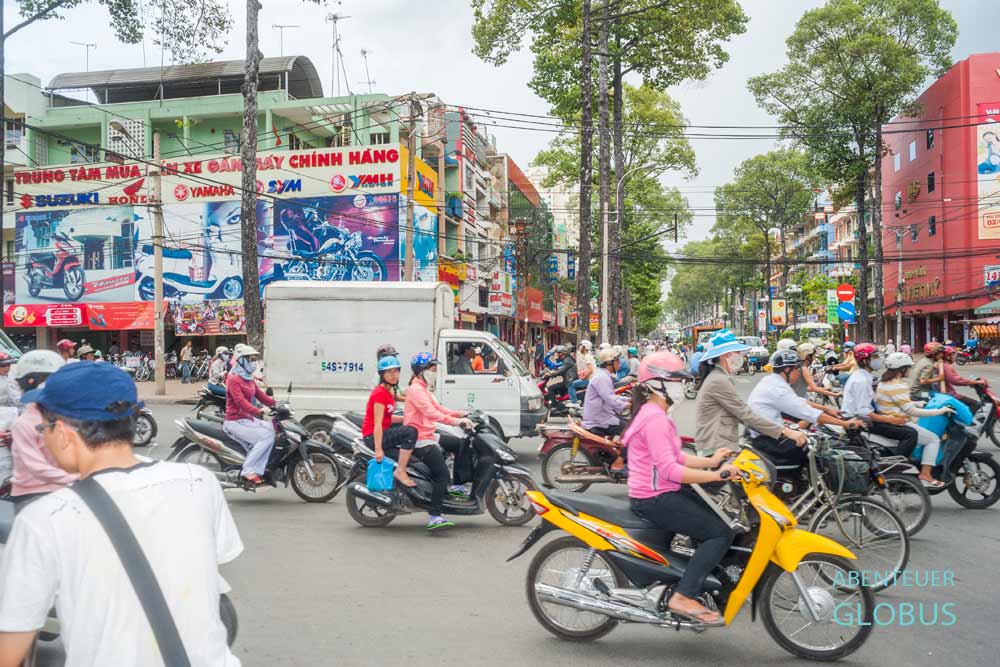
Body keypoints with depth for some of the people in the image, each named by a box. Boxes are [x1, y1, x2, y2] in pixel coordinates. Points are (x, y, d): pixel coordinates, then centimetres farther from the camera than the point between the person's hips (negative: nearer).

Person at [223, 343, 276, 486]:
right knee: (266, 436, -22)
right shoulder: (233, 379, -13)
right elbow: (240, 401, -26)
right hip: (236, 422, -9)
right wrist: (259, 411, -39)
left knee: (272, 428, -6)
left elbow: (261, 396, 15)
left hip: (249, 419, 9)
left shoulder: (249, 380, 17)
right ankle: (249, 471, -21)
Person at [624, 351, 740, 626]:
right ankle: (683, 597, -15)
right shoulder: (655, 419, -19)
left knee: (719, 517, 15)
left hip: (662, 493, 11)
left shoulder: (655, 414, 16)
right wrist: (717, 475, -27)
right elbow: (669, 469, -27)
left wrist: (711, 461, 5)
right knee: (721, 533, -14)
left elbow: (675, 457, 17)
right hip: (655, 499, -11)